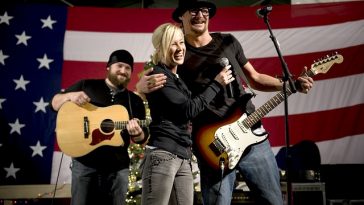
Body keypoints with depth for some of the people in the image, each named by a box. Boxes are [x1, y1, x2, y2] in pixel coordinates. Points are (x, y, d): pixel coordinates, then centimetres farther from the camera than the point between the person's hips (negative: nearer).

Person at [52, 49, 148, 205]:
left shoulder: (135, 101, 11)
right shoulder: (86, 85, 5)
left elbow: (142, 137, 9)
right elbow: (55, 104, 9)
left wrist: (137, 133, -15)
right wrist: (70, 95, -12)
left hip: (118, 165, 3)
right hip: (84, 161, -2)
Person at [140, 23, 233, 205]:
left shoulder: (177, 79, 21)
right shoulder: (158, 75, -7)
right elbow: (189, 109, -14)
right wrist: (216, 84, -6)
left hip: (183, 157, 9)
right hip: (162, 155, -9)